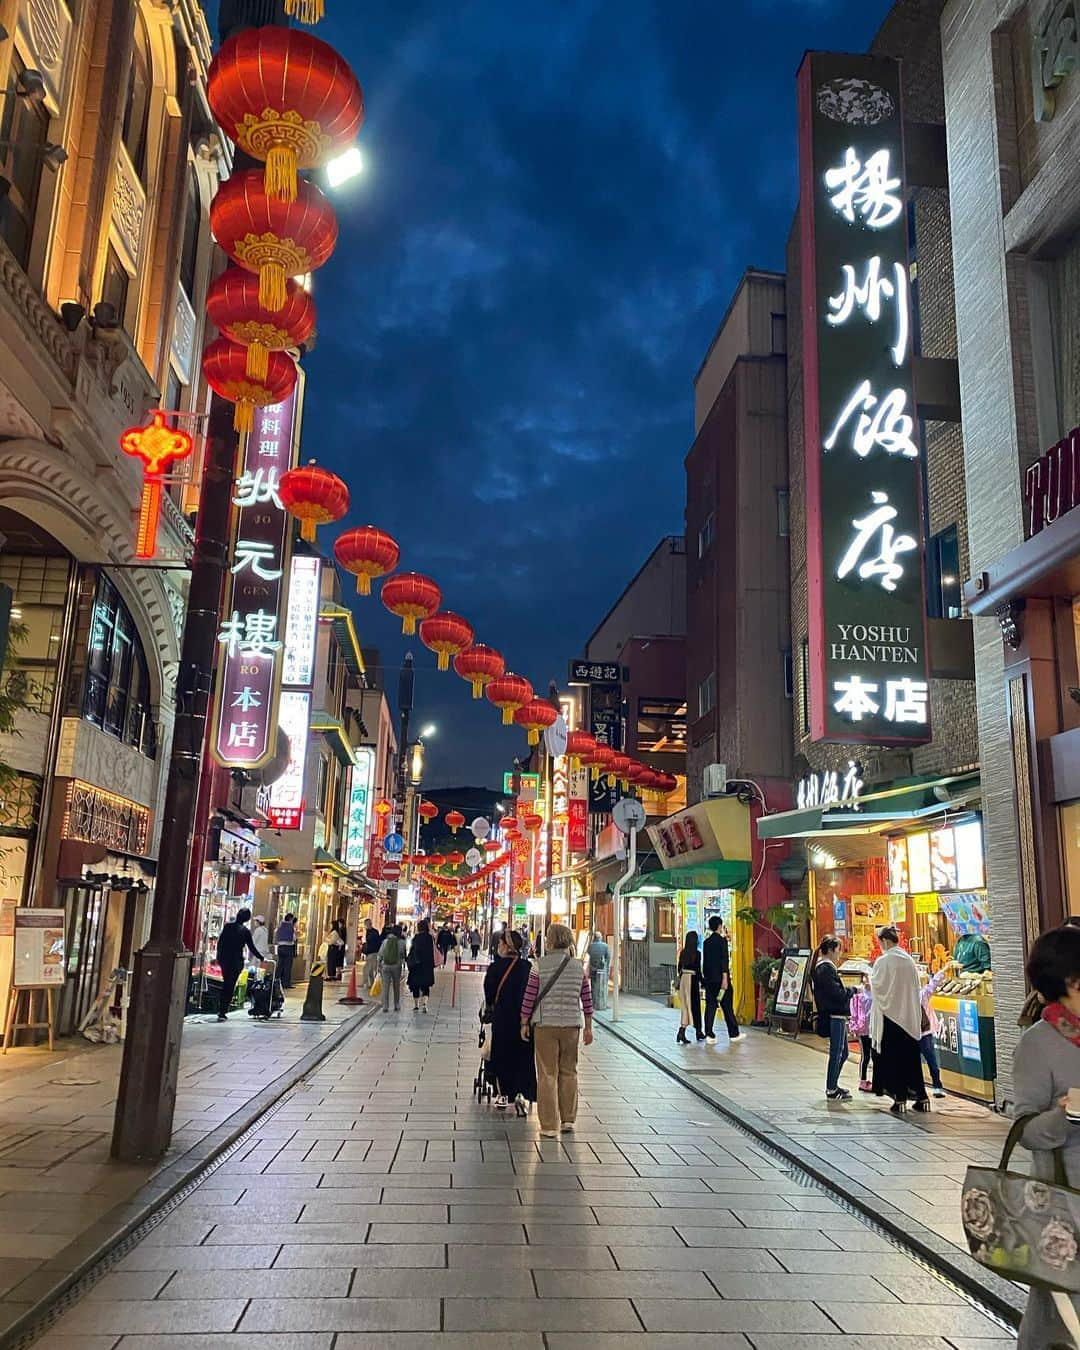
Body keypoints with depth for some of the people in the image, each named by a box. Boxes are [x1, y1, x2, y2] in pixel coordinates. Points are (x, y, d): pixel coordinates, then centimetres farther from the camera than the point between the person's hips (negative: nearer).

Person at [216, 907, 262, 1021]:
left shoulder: (228, 926, 1)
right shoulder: (245, 931, -6)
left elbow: (220, 942, 5)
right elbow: (251, 947, -2)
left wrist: (219, 956, 15)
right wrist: (261, 958, 10)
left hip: (224, 959, 4)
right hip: (236, 961, -4)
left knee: (226, 983, 19)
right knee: (230, 986, 2)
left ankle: (221, 1009, 23)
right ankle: (222, 1012, -1)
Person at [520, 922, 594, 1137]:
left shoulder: (540, 966, -8)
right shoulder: (579, 966, 1)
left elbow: (529, 997, -6)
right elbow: (587, 999, 5)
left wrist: (524, 1023, 6)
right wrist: (588, 1027, 14)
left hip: (545, 1024, -3)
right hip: (572, 1024, 3)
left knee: (547, 1074, 4)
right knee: (569, 1071, 17)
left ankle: (549, 1126, 7)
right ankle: (568, 1119, 24)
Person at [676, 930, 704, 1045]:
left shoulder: (682, 953, 6)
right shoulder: (697, 954, -10)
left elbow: (679, 968, 11)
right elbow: (698, 970, -11)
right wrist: (702, 983, -3)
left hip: (683, 979, 5)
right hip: (693, 979, -5)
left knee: (684, 1006, 9)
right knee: (694, 1005, 5)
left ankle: (682, 1032, 2)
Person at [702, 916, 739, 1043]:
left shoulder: (706, 942, 9)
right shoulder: (722, 940, -9)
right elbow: (724, 960, -15)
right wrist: (725, 977, -17)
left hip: (709, 979, 5)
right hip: (720, 978, -5)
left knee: (710, 1006, 3)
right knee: (727, 1007, 5)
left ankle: (709, 1035, -2)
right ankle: (733, 1034, 14)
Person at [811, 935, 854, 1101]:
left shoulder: (822, 967, 16)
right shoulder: (826, 969, -17)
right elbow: (838, 994, -19)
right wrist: (854, 990, -7)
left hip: (837, 1015, 10)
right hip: (835, 1016, -10)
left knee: (842, 1053, 17)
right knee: (836, 1053, -2)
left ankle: (833, 1086, 27)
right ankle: (831, 1091, 6)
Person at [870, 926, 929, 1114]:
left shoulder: (883, 961, -14)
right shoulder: (909, 960, 4)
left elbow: (876, 985, -6)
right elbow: (915, 987, 11)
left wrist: (871, 975, 11)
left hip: (890, 1013, -6)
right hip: (910, 1015, 6)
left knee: (893, 1057, 3)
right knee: (911, 1056, 12)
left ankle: (900, 1099, 3)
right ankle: (921, 1097, 14)